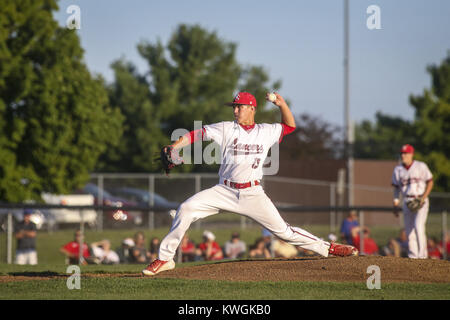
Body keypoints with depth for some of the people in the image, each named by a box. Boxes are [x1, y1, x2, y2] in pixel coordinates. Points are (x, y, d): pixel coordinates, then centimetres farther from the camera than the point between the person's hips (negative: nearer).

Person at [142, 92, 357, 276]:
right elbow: (196, 134, -3)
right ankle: (165, 259, -10)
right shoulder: (226, 129, 3)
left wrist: (282, 104, 5)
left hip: (253, 195, 0)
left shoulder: (266, 132, 8)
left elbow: (289, 126, 22)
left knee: (283, 231, -5)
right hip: (225, 192, 0)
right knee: (186, 209, -17)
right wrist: (173, 148, -17)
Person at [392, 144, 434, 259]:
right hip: (407, 201, 5)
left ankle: (422, 255, -18)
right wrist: (396, 203, 5)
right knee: (409, 230, 2)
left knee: (418, 226, -20)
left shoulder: (421, 166, -3)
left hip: (421, 201, -5)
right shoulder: (398, 169, 9)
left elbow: (430, 182, 0)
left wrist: (424, 198, -11)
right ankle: (413, 257, 9)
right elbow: (396, 187, 14)